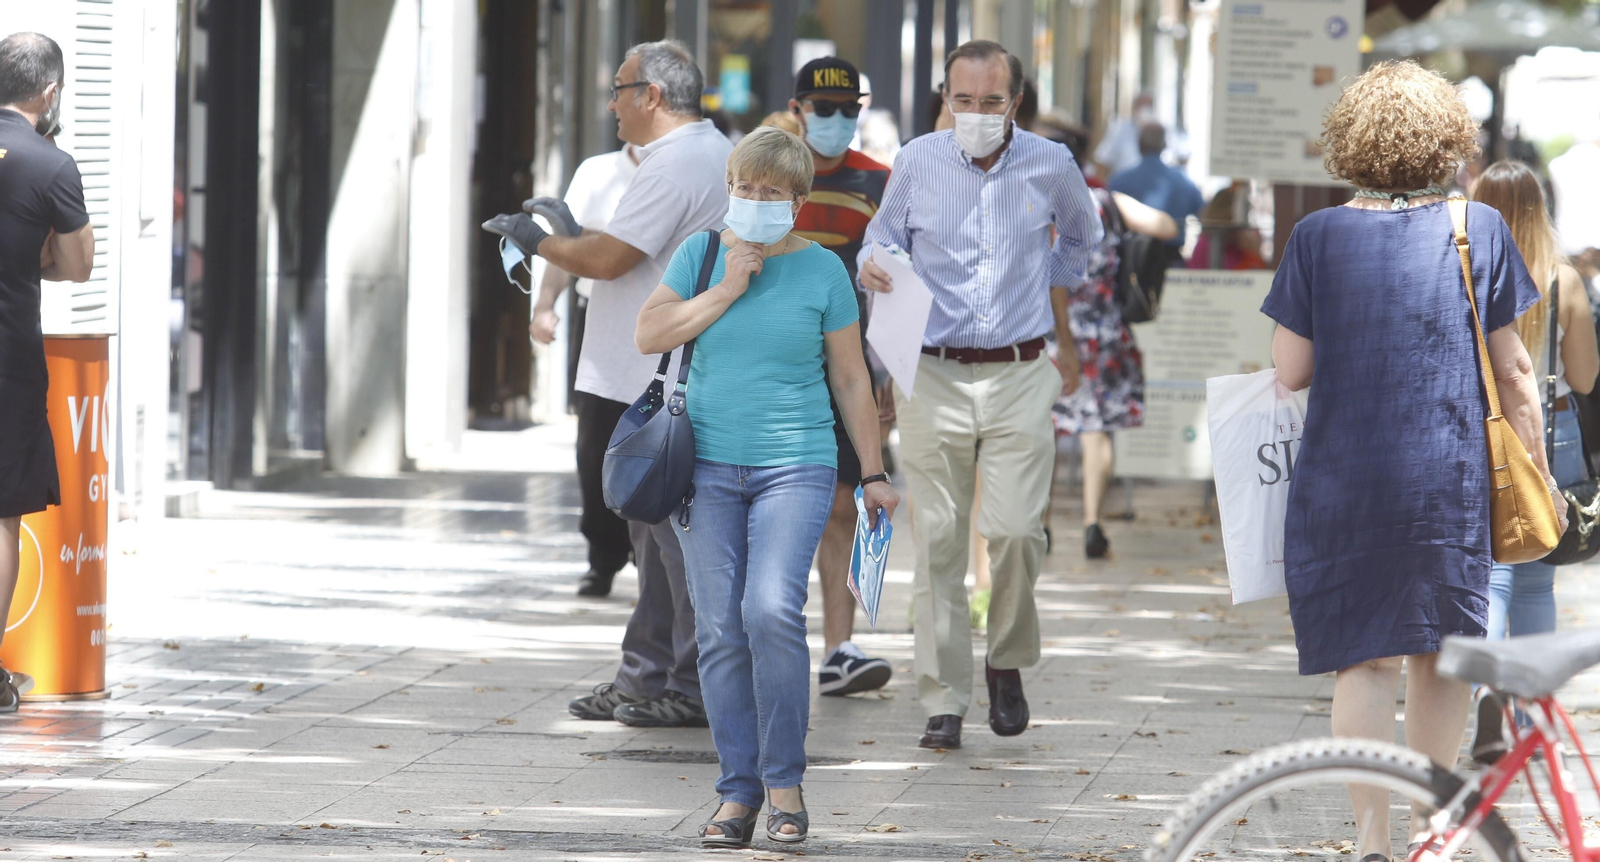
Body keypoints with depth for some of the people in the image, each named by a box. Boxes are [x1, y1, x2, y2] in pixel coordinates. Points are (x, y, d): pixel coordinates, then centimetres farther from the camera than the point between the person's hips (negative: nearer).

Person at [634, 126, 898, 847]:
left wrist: (874, 475, 10)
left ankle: (785, 785, -10)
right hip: (708, 464, 3)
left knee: (772, 610, -20)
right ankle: (738, 793, 6)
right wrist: (727, 289, -8)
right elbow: (648, 335, -1)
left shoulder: (822, 270, 2)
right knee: (720, 630, -1)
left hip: (795, 466, -2)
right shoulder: (703, 252, 8)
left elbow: (850, 380, 8)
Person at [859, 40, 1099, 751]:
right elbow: (882, 240, 14)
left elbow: (1079, 237, 23)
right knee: (938, 540, -3)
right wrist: (872, 270, -9)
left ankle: (1008, 664, 13)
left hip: (1019, 378, 0)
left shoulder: (1050, 166, 2)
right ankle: (943, 701, 2)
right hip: (933, 377, 0)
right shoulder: (916, 162, 1)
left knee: (1016, 530, -12)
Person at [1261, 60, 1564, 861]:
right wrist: (1538, 470, 13)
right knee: (1442, 653, 16)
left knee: (1365, 660, 2)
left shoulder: (1318, 237, -4)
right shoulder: (1477, 229, -1)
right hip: (1451, 483, 1)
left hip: (1343, 483, -1)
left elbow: (1291, 370, -2)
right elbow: (1512, 371, 3)